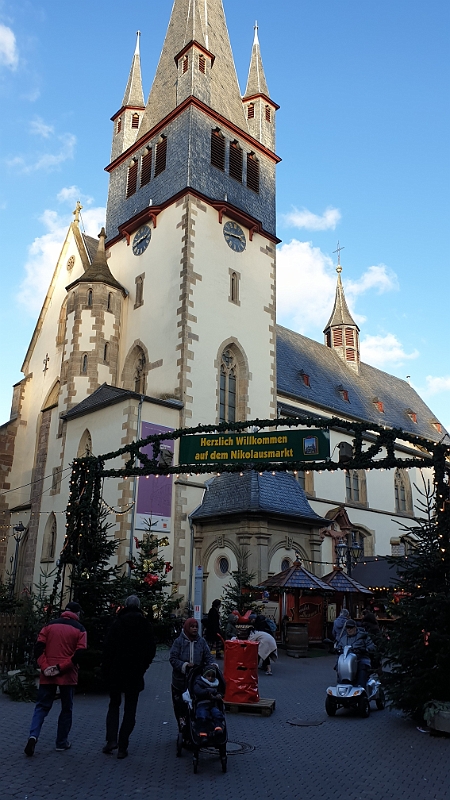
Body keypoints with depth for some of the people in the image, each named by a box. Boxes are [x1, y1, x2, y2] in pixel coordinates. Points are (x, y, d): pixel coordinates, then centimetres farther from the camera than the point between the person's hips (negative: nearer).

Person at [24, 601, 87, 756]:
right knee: (66, 709, 12)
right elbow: (79, 653, -13)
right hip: (68, 675, -2)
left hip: (47, 675, 2)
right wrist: (61, 667, -12)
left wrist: (45, 667, -7)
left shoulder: (50, 625, 5)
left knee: (42, 706, 10)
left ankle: (33, 735, -10)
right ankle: (61, 743, 16)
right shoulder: (79, 629, -2)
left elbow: (38, 647, -3)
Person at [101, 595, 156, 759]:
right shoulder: (146, 625, 0)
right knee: (130, 709, 9)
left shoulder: (117, 623, -7)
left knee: (114, 704, 17)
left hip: (116, 671, -1)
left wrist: (106, 669, 0)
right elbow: (151, 649, 2)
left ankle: (111, 739, 3)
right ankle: (122, 747, 7)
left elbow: (108, 647, -9)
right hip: (136, 673, 1)